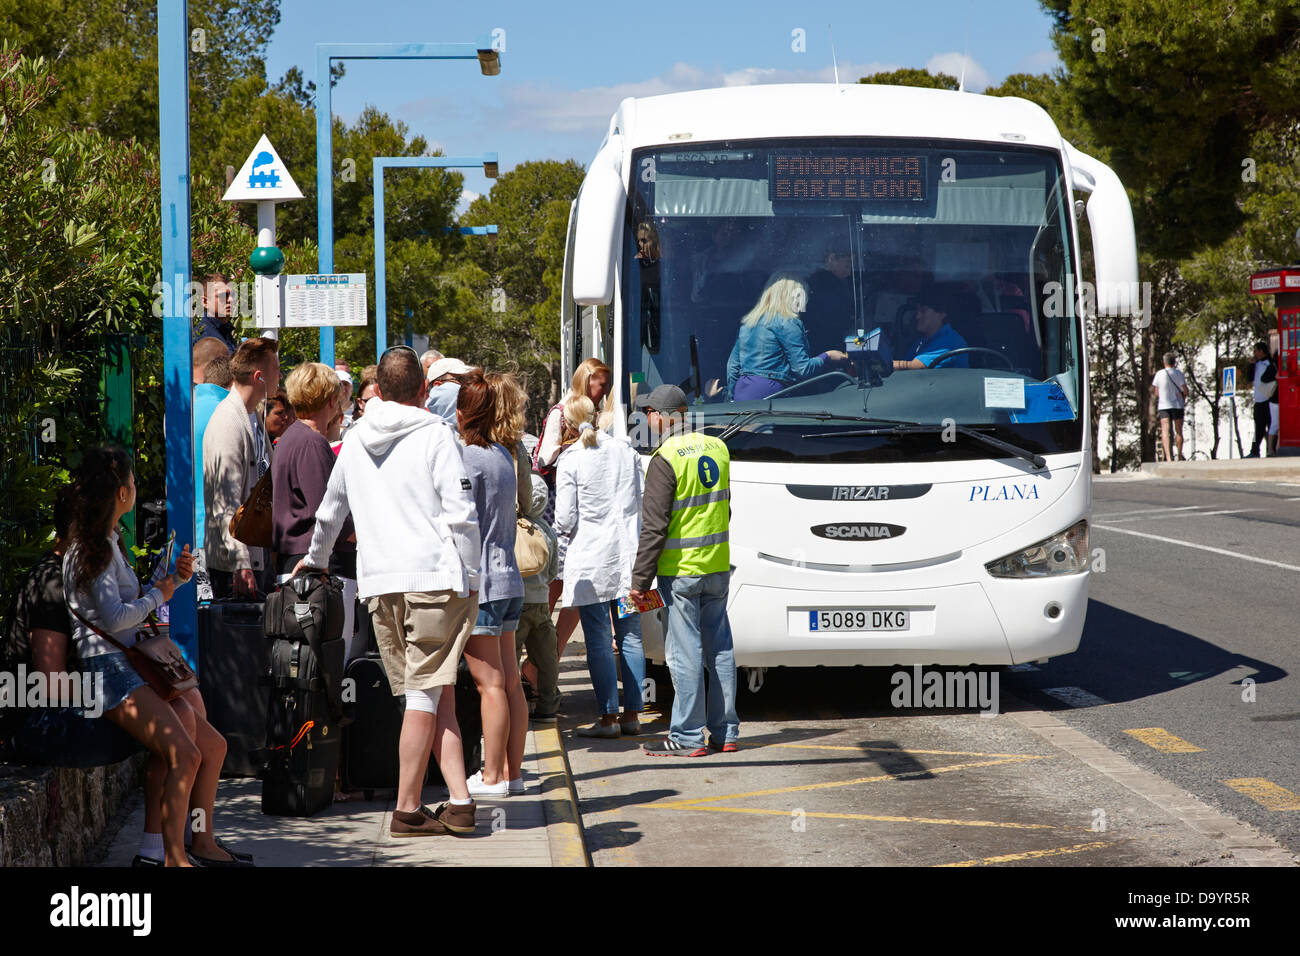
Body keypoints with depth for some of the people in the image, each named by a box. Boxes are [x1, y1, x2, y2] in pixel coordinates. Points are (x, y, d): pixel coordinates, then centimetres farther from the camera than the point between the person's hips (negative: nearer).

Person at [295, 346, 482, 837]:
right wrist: (471, 579, -1)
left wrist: (315, 558, 46)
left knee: (434, 695, 7)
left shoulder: (355, 441, 15)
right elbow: (461, 514, -9)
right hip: (435, 577, -5)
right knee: (426, 696, -2)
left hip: (378, 584, 5)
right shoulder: (435, 436, -3)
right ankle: (407, 810, -3)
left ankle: (460, 800, 1)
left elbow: (330, 509, 29)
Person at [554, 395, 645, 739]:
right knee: (631, 637, 9)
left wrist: (564, 530, 14)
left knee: (598, 641, -1)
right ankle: (632, 714, 11)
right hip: (629, 555, 5)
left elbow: (565, 519, -8)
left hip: (591, 559, -5)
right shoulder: (626, 451, 6)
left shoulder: (571, 460, -9)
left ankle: (608, 716, -2)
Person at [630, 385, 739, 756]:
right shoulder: (717, 448, 8)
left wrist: (640, 579, -11)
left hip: (679, 569, -7)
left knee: (684, 652, -2)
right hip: (718, 565, 7)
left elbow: (655, 526, -16)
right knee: (719, 647, 11)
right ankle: (725, 732, 16)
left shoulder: (665, 459, -14)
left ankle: (687, 736, 1)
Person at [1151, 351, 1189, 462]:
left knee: (1165, 431, -7)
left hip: (1163, 406, 0)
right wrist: (1184, 400, 14)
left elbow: (1155, 392, 2)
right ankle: (1180, 456, 20)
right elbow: (1185, 390, -5)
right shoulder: (1178, 374, -3)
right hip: (1177, 405, 0)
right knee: (1178, 431, 12)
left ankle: (1168, 456, -23)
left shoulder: (1159, 374, 0)